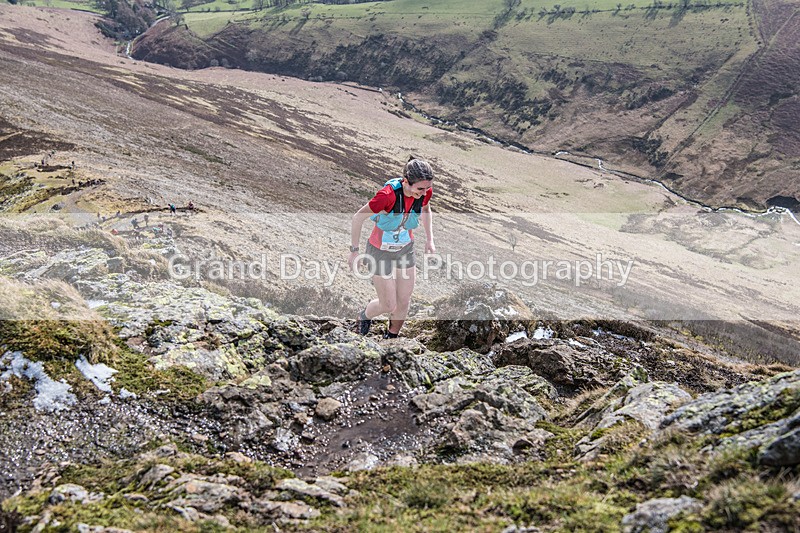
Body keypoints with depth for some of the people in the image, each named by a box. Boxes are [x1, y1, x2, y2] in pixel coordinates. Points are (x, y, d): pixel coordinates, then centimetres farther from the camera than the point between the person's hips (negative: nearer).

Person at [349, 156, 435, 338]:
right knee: (389, 306, 4)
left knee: (404, 302, 11)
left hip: (406, 249, 5)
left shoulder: (425, 191, -18)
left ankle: (391, 336, 38)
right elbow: (358, 218, -21)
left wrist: (430, 239, 5)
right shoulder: (388, 195, -35)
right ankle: (365, 316, 38)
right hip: (381, 252, -5)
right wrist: (354, 252, -12)